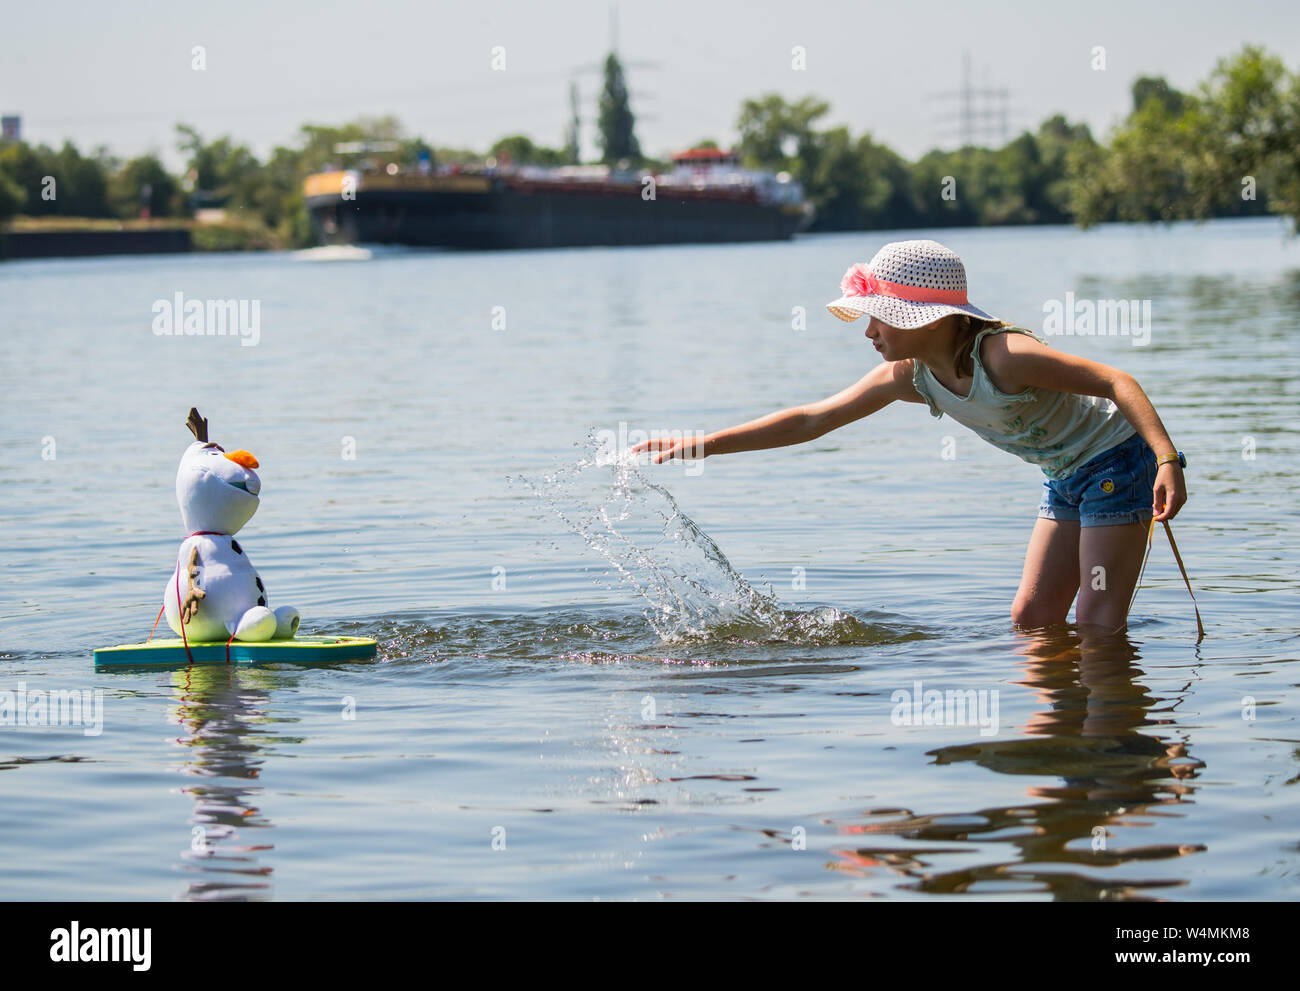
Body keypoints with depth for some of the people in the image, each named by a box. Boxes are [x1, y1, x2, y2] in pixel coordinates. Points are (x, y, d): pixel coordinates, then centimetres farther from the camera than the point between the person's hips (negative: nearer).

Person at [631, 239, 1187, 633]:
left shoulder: (1004, 355, -29)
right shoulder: (909, 375, -5)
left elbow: (1116, 382, -28)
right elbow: (812, 420, -1)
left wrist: (1168, 460, -40)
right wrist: (698, 446, -4)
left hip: (1117, 462, -8)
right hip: (1066, 479, 8)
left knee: (1097, 625, -10)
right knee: (1031, 620, 7)